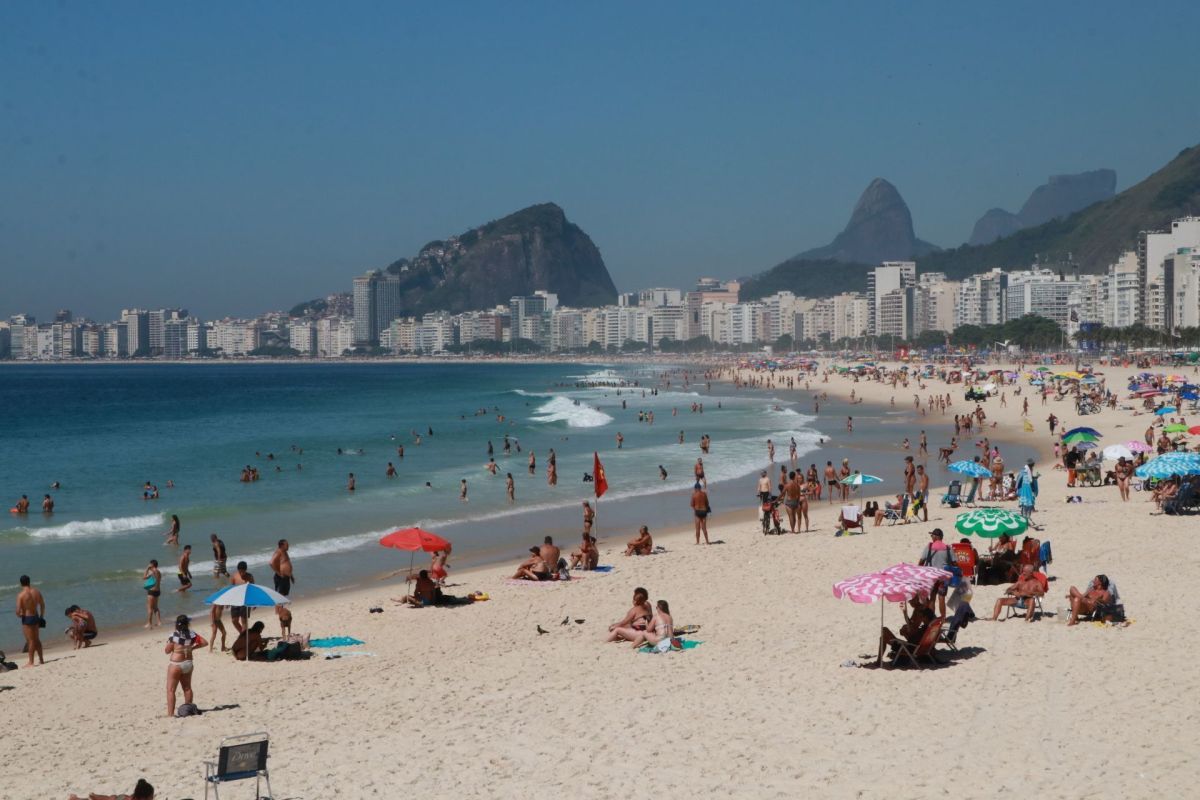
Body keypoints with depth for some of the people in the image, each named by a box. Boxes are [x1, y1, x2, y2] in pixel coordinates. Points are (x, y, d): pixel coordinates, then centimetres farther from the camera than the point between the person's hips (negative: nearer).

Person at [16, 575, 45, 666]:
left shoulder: (21, 595, -15)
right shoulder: (37, 592, 1)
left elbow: (18, 610, -18)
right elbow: (42, 605, 10)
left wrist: (19, 615, 5)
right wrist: (42, 616, 23)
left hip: (26, 618, -5)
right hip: (36, 617, 5)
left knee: (30, 641, -1)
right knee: (37, 640, 18)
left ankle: (31, 662, 3)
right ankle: (41, 659, 25)